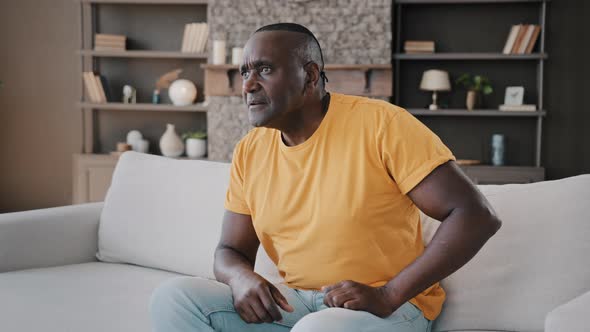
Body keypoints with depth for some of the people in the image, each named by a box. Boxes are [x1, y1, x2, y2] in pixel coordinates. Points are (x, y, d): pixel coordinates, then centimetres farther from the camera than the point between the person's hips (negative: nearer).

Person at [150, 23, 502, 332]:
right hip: (294, 304, 6)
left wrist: (387, 295, -22)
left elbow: (477, 215, -16)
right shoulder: (248, 153, 4)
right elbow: (230, 251, 12)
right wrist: (241, 278, -13)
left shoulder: (381, 124, -13)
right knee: (174, 297, -14)